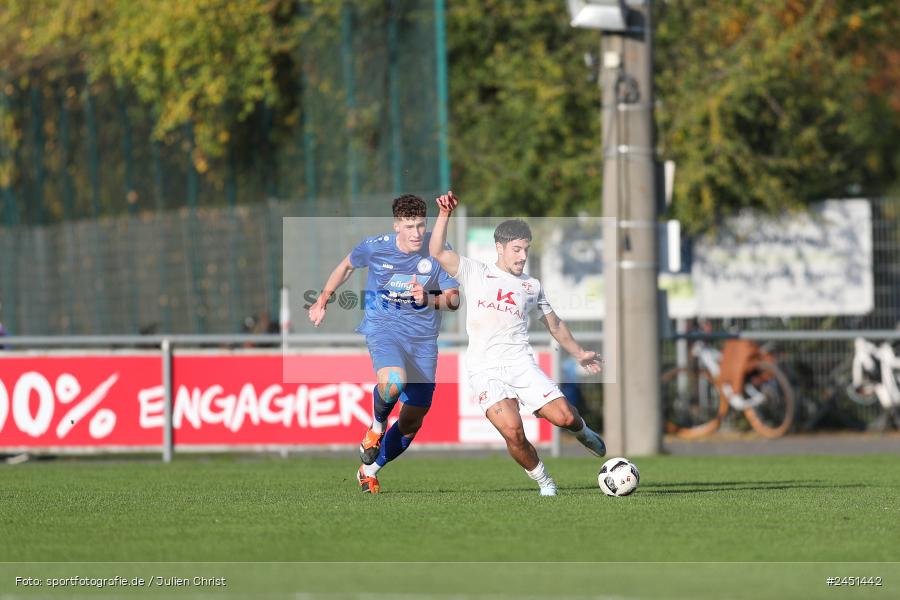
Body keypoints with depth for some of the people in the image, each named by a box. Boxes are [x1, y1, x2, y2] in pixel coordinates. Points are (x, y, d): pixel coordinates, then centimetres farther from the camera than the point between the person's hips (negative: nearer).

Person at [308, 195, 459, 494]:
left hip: (423, 336, 2)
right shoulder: (374, 247, -9)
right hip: (383, 326, -2)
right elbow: (346, 265, 14)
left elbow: (454, 299, -5)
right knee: (393, 381, -36)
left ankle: (369, 469, 26)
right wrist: (323, 300, 21)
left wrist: (429, 300, -26)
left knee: (412, 421, 3)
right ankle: (377, 426, -2)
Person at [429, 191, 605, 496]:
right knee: (513, 432, -22)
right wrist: (445, 215, -13)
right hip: (485, 369, -2)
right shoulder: (475, 273, 11)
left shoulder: (531, 286, 18)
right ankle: (544, 482, 1)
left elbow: (554, 324, 32)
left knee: (564, 417, -15)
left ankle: (581, 430, 23)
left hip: (521, 364, 2)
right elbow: (438, 252, -2)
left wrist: (578, 353, 34)